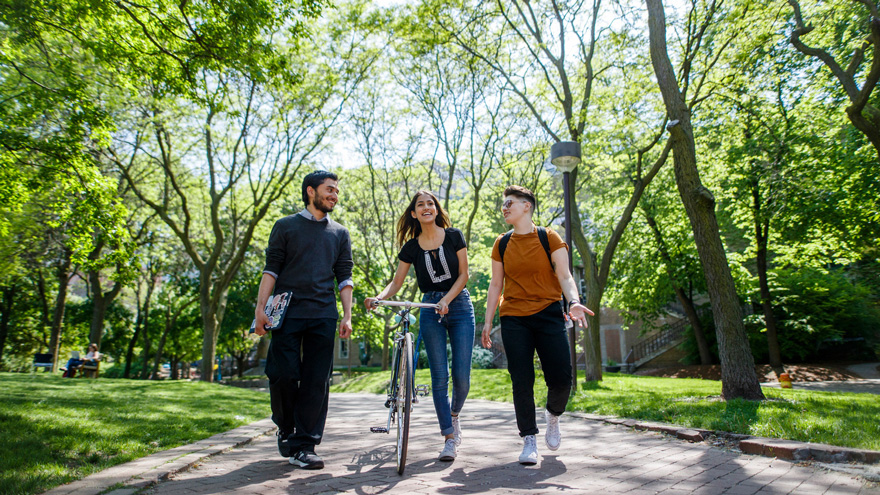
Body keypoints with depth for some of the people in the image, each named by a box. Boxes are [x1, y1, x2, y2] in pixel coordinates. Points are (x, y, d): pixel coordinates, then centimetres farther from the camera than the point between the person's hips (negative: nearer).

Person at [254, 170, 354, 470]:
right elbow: (271, 269, 4)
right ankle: (285, 428, 22)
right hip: (288, 313, -2)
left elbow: (344, 277, 15)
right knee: (283, 374, -6)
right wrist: (260, 308, -6)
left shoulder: (339, 233, 18)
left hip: (323, 316, 2)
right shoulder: (286, 226, 10)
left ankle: (304, 445, 7)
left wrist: (347, 316, 5)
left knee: (317, 381, -2)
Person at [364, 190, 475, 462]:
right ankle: (449, 438, 8)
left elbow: (463, 274, -3)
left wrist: (446, 300, -16)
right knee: (439, 377, -2)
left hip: (459, 305, -1)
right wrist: (378, 298, -18)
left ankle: (454, 415, 28)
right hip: (429, 309, 1)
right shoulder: (411, 247, 3)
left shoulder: (454, 236, 0)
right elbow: (397, 282, 2)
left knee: (461, 375, -3)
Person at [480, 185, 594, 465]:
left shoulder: (549, 238, 1)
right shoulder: (502, 244, 9)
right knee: (522, 381, -2)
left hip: (548, 314, -2)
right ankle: (529, 438, 12)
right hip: (514, 319, 2)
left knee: (561, 379, -6)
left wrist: (574, 301, -25)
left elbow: (564, 276, -5)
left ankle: (553, 415, 27)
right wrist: (487, 322, 8)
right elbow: (496, 285, 12)